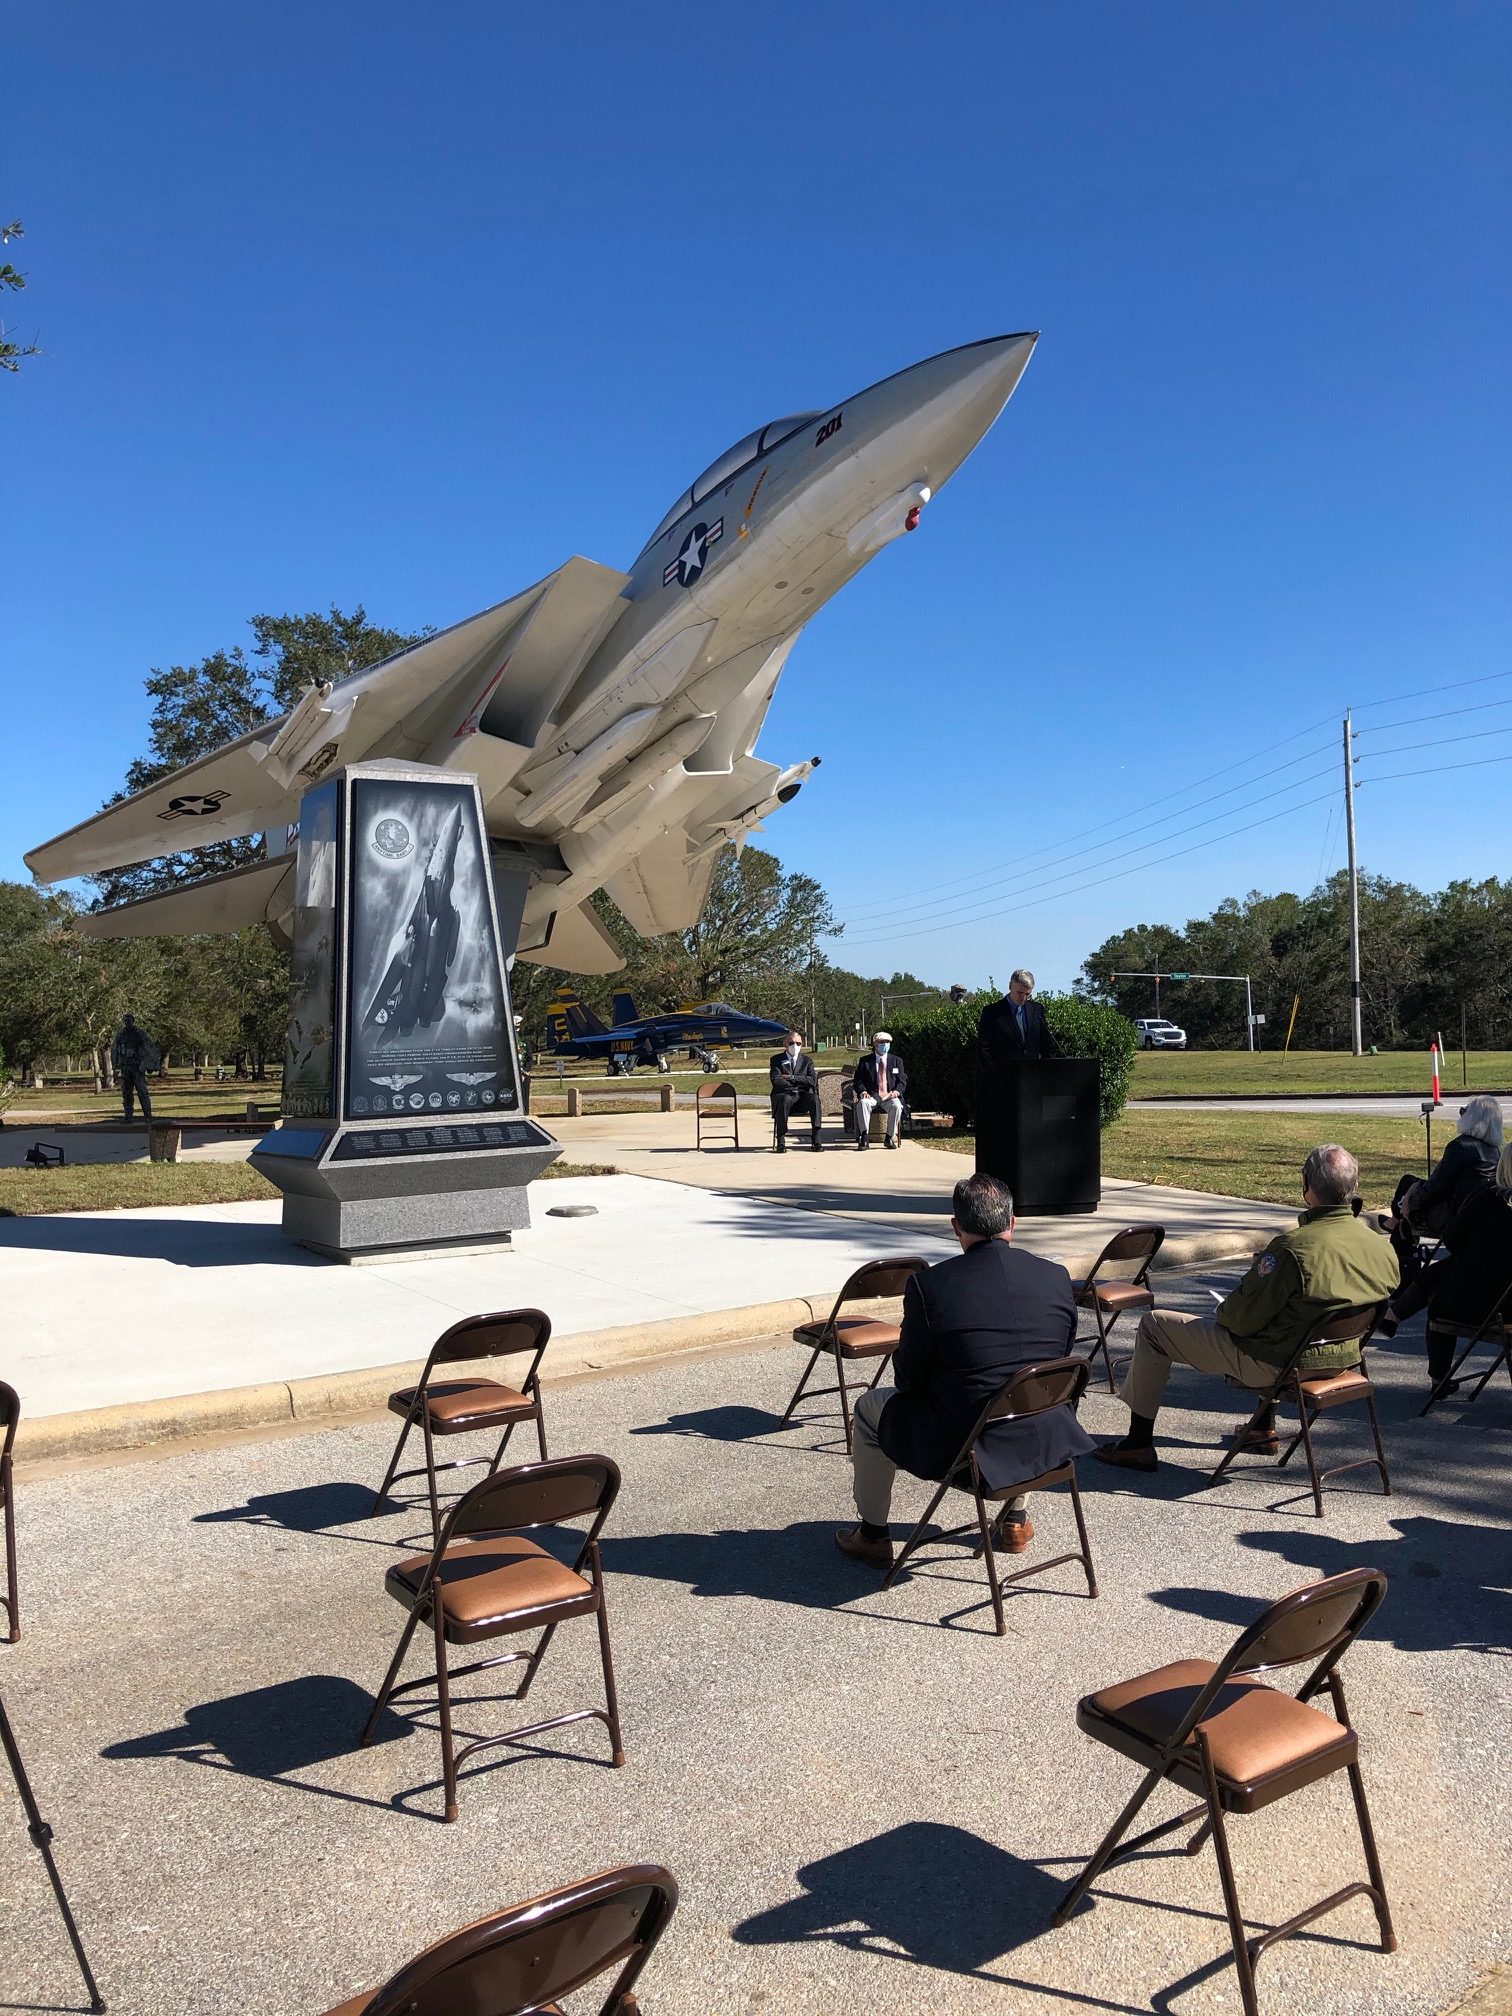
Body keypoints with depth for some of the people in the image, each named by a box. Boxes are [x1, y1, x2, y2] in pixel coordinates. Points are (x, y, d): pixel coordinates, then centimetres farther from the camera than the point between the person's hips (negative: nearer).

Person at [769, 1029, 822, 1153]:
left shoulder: (807, 1060, 15)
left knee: (814, 1098, -31)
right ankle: (781, 1142, -35)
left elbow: (812, 1080, -2)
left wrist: (792, 1078, -11)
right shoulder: (776, 1060, 9)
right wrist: (799, 1082, -9)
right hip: (784, 1095, -2)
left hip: (802, 1097, 2)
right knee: (785, 1099, -37)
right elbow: (776, 1081, -8)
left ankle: (817, 1141, -32)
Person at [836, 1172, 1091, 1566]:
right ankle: (1016, 1519, 46)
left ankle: (873, 1535, 32)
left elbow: (908, 1379, -6)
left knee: (870, 1407, 22)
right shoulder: (1057, 1277, -5)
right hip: (1046, 1444, 4)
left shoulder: (929, 1284, -16)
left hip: (961, 1449, -4)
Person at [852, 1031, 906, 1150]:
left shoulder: (897, 1061, 15)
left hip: (890, 1096, 1)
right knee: (863, 1103, -35)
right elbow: (857, 1081, 7)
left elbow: (902, 1081, 10)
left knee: (896, 1106, -34)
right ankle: (864, 1137, -29)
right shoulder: (865, 1061, 11)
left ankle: (890, 1137, -19)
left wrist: (897, 1091, -13)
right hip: (871, 1096, 0)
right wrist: (863, 1091, -15)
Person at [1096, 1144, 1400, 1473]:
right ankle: (1265, 1428, 44)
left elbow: (1241, 1318, -22)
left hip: (1279, 1365, -7)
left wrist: (1222, 1311, 2)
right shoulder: (1384, 1249, -9)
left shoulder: (1293, 1247, -29)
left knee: (1153, 1325, 4)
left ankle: (1139, 1443, 12)